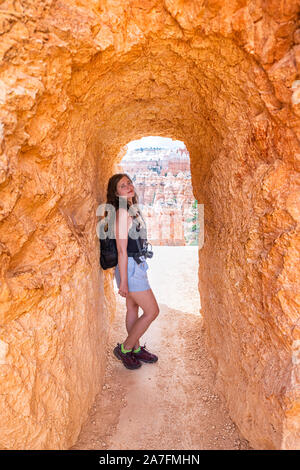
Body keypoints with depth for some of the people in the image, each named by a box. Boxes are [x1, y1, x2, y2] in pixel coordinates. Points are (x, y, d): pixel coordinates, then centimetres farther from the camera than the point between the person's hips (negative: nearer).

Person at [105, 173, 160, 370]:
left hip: (138, 264, 9)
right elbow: (122, 250, -21)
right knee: (152, 311, -1)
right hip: (130, 267, -9)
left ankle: (136, 349, 34)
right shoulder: (122, 213, -19)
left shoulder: (135, 209, 9)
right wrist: (123, 281, -19)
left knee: (133, 309, 19)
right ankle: (124, 349, 14)